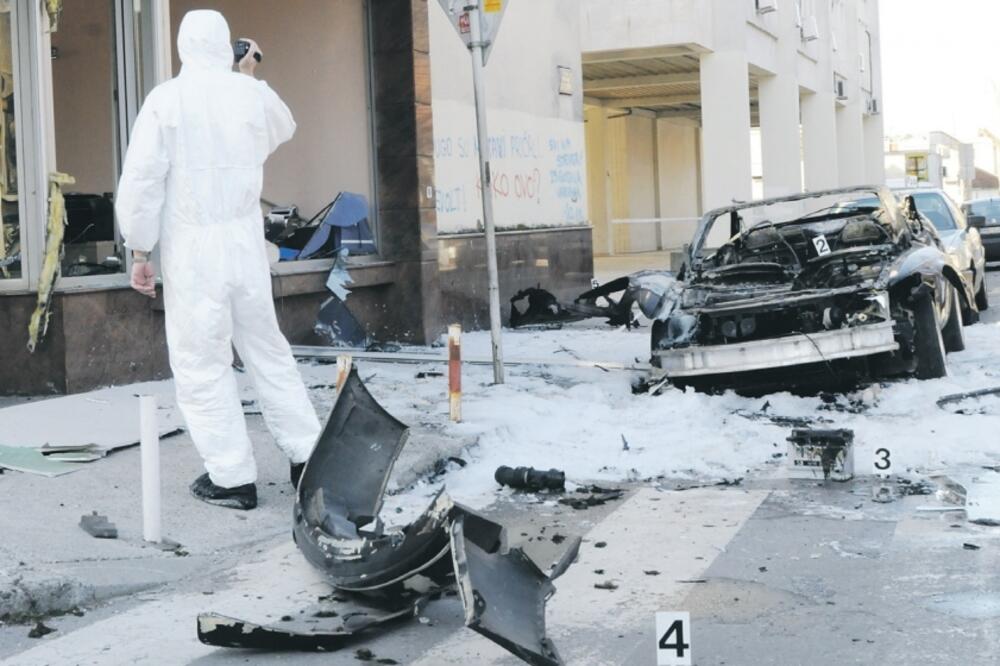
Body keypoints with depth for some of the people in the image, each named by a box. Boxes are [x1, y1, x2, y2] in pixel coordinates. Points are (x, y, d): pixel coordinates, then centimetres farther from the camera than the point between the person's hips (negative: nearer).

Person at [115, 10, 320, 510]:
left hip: (192, 248, -4)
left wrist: (139, 250, -2)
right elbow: (283, 129, 27)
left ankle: (231, 478, 4)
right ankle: (305, 454, 20)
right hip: (246, 242, 4)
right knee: (267, 349, 16)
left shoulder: (165, 100, -8)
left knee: (201, 363, 2)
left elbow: (141, 180, -10)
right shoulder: (252, 94, 4)